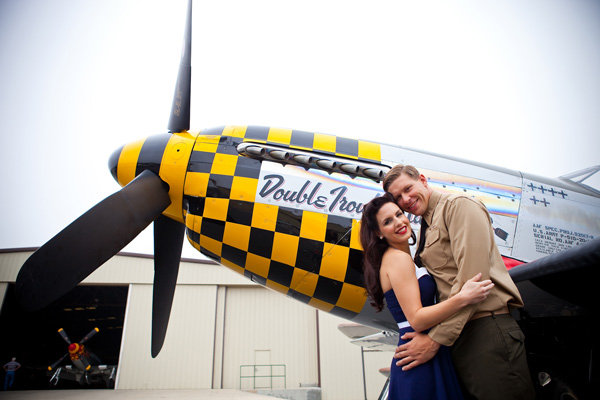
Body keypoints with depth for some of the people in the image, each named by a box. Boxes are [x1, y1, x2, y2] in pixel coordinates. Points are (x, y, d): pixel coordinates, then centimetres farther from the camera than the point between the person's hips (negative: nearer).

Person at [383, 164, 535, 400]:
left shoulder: (459, 206, -7)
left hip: (487, 330, -8)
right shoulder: (425, 230, 19)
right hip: (456, 335, 8)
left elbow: (473, 277, -18)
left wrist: (436, 339, -17)